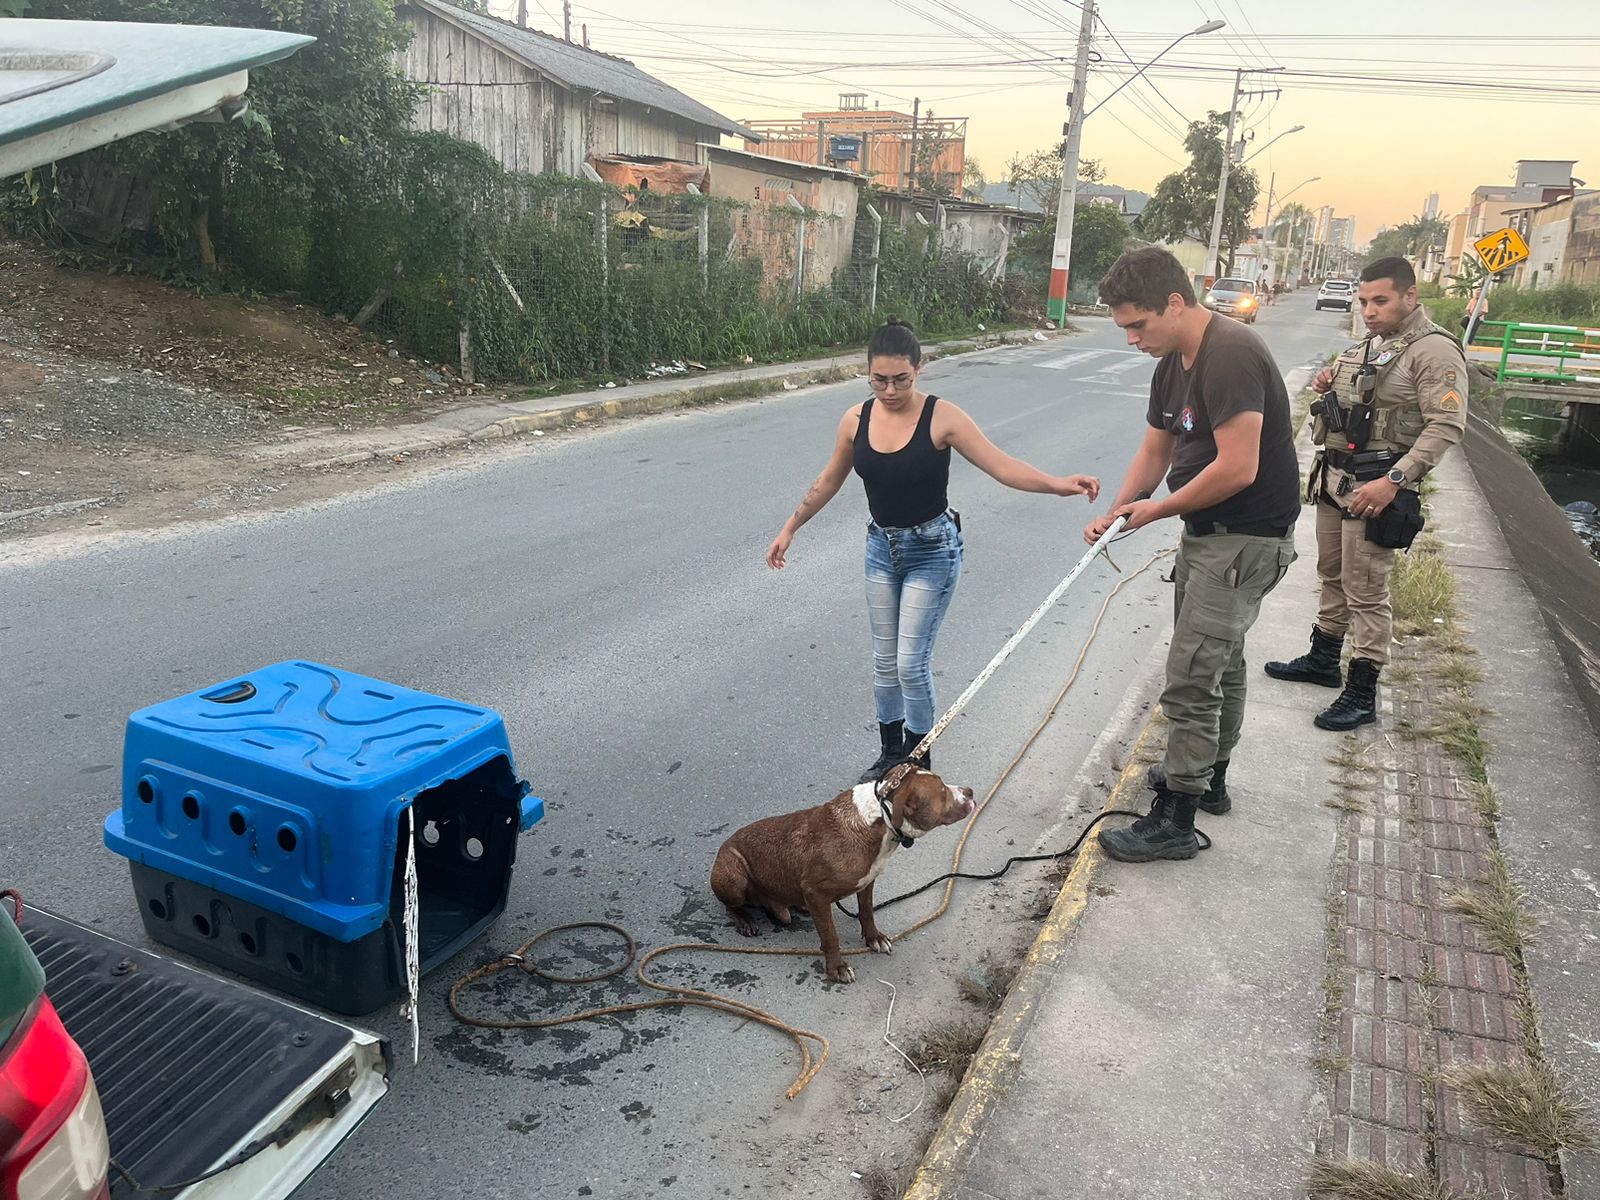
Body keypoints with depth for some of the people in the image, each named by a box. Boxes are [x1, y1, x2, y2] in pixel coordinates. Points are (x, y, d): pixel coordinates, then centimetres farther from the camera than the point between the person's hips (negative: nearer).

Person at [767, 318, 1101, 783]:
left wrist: (1058, 483, -36)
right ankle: (891, 752, 30)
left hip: (932, 550, -5)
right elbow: (828, 482, 10)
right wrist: (790, 527, 16)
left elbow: (1002, 466, -21)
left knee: (911, 662, -4)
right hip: (882, 547, 5)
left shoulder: (941, 417, -17)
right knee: (884, 660, 12)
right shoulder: (856, 419, -4)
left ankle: (918, 759, 16)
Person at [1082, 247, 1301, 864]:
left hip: (1246, 540, -10)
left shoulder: (1230, 355, -24)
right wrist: (1118, 512, -4)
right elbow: (1155, 452, 12)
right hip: (1208, 533, 10)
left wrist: (1158, 510, -17)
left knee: (1191, 679, -8)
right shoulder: (1173, 364, 7)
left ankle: (1174, 818, 3)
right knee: (1220, 660, 23)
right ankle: (1208, 776, 41)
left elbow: (1238, 468, -30)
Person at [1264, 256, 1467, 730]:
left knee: (1366, 592, -5)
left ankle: (1362, 695, 3)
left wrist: (1394, 481, -27)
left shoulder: (1434, 350, -13)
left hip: (1376, 486, -9)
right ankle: (1323, 660, 35)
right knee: (1332, 575, 20)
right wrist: (1329, 385, 7)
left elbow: (1446, 425, -20)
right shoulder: (1369, 345, 14)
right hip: (1334, 476, 9)